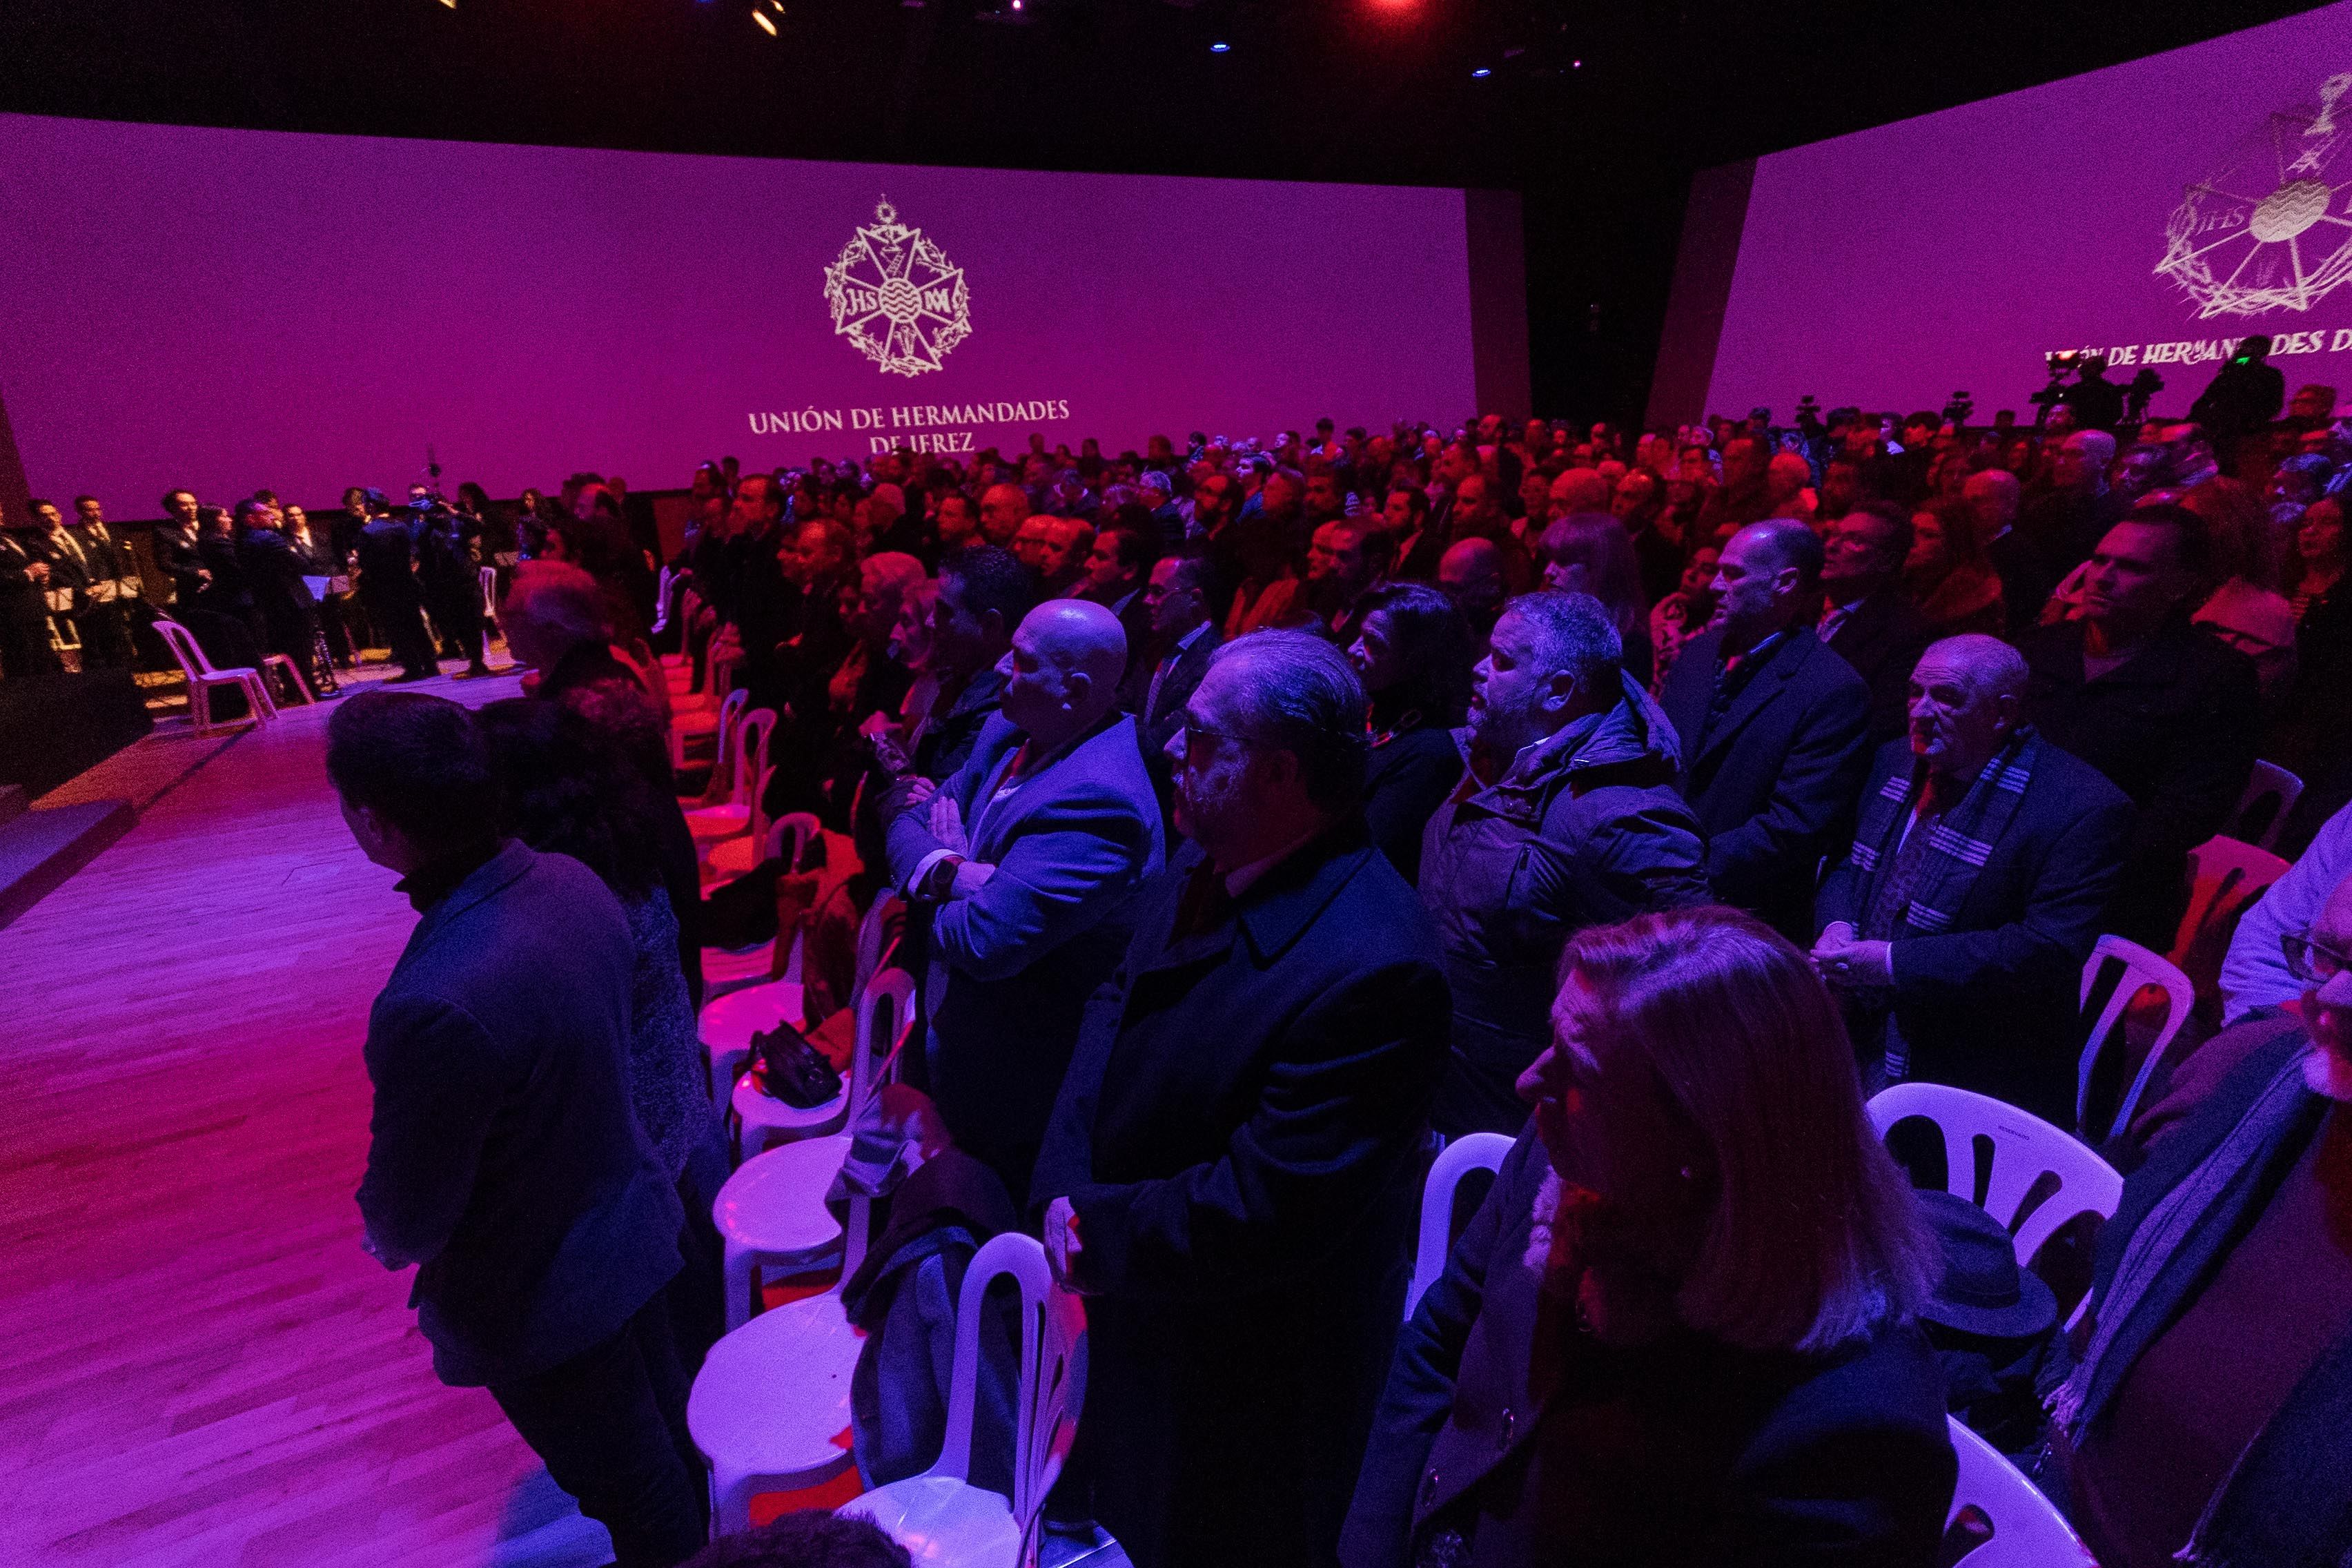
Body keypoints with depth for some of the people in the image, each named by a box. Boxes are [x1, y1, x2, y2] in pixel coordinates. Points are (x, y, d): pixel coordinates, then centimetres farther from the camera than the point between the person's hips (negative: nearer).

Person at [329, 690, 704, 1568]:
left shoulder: (437, 1008, -40)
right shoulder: (573, 883, -15)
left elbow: (407, 1222, -23)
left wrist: (390, 1238, 2)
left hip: (539, 1298, -7)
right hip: (633, 1221, 7)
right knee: (667, 1435, 31)